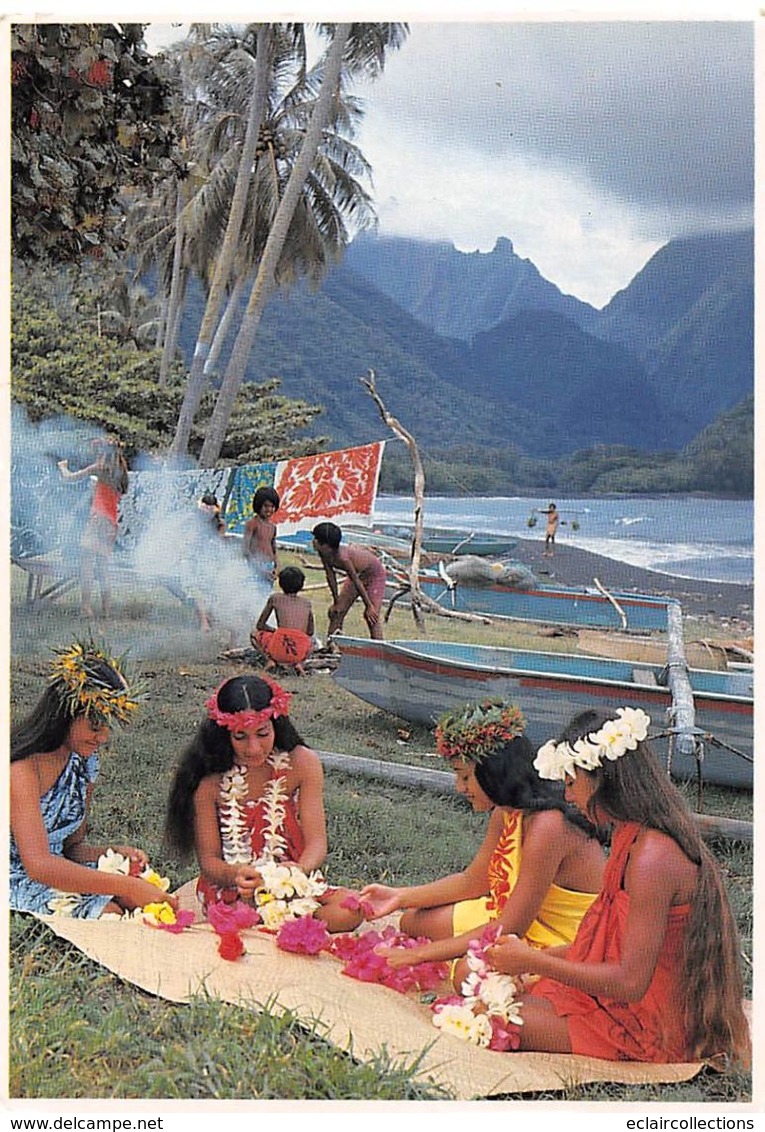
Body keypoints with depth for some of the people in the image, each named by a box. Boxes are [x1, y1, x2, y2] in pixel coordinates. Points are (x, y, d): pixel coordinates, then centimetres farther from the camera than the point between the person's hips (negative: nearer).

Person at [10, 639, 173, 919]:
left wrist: (115, 853, -10)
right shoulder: (22, 767, -21)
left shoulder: (83, 762, 5)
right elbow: (38, 864, -31)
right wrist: (127, 886, -35)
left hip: (58, 871, 7)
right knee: (108, 914, -27)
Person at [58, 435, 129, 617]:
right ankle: (106, 612, 8)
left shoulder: (100, 468, 0)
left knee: (86, 566, -14)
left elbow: (69, 477, 5)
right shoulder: (120, 472, 18)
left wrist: (62, 465, 25)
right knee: (102, 569, 11)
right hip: (112, 524, 8)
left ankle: (86, 608, -24)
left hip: (98, 520, -8)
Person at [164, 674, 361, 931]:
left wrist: (299, 870, -33)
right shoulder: (211, 782, -8)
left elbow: (316, 841, -9)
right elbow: (208, 859, -5)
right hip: (230, 890, -1)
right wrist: (235, 875, -29)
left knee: (348, 911, -27)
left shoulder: (302, 763, -6)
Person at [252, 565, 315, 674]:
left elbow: (260, 625, 14)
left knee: (254, 634, 28)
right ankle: (298, 662, 12)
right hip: (302, 652, 2)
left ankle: (270, 659, 3)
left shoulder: (274, 599, 8)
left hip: (280, 649, -2)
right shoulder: (307, 603, 14)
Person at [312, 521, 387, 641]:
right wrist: (336, 602, -1)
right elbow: (330, 576, -6)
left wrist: (369, 606, -24)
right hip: (358, 573, 8)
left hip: (375, 574, -8)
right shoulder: (323, 554, -19)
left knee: (371, 615, -17)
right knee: (336, 611, 5)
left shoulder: (342, 557, -40)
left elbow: (357, 582, -32)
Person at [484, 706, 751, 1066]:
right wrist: (540, 956, 7)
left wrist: (532, 962, -19)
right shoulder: (637, 838, 4)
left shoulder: (653, 856, -28)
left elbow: (630, 982, -28)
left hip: (645, 1027, -9)